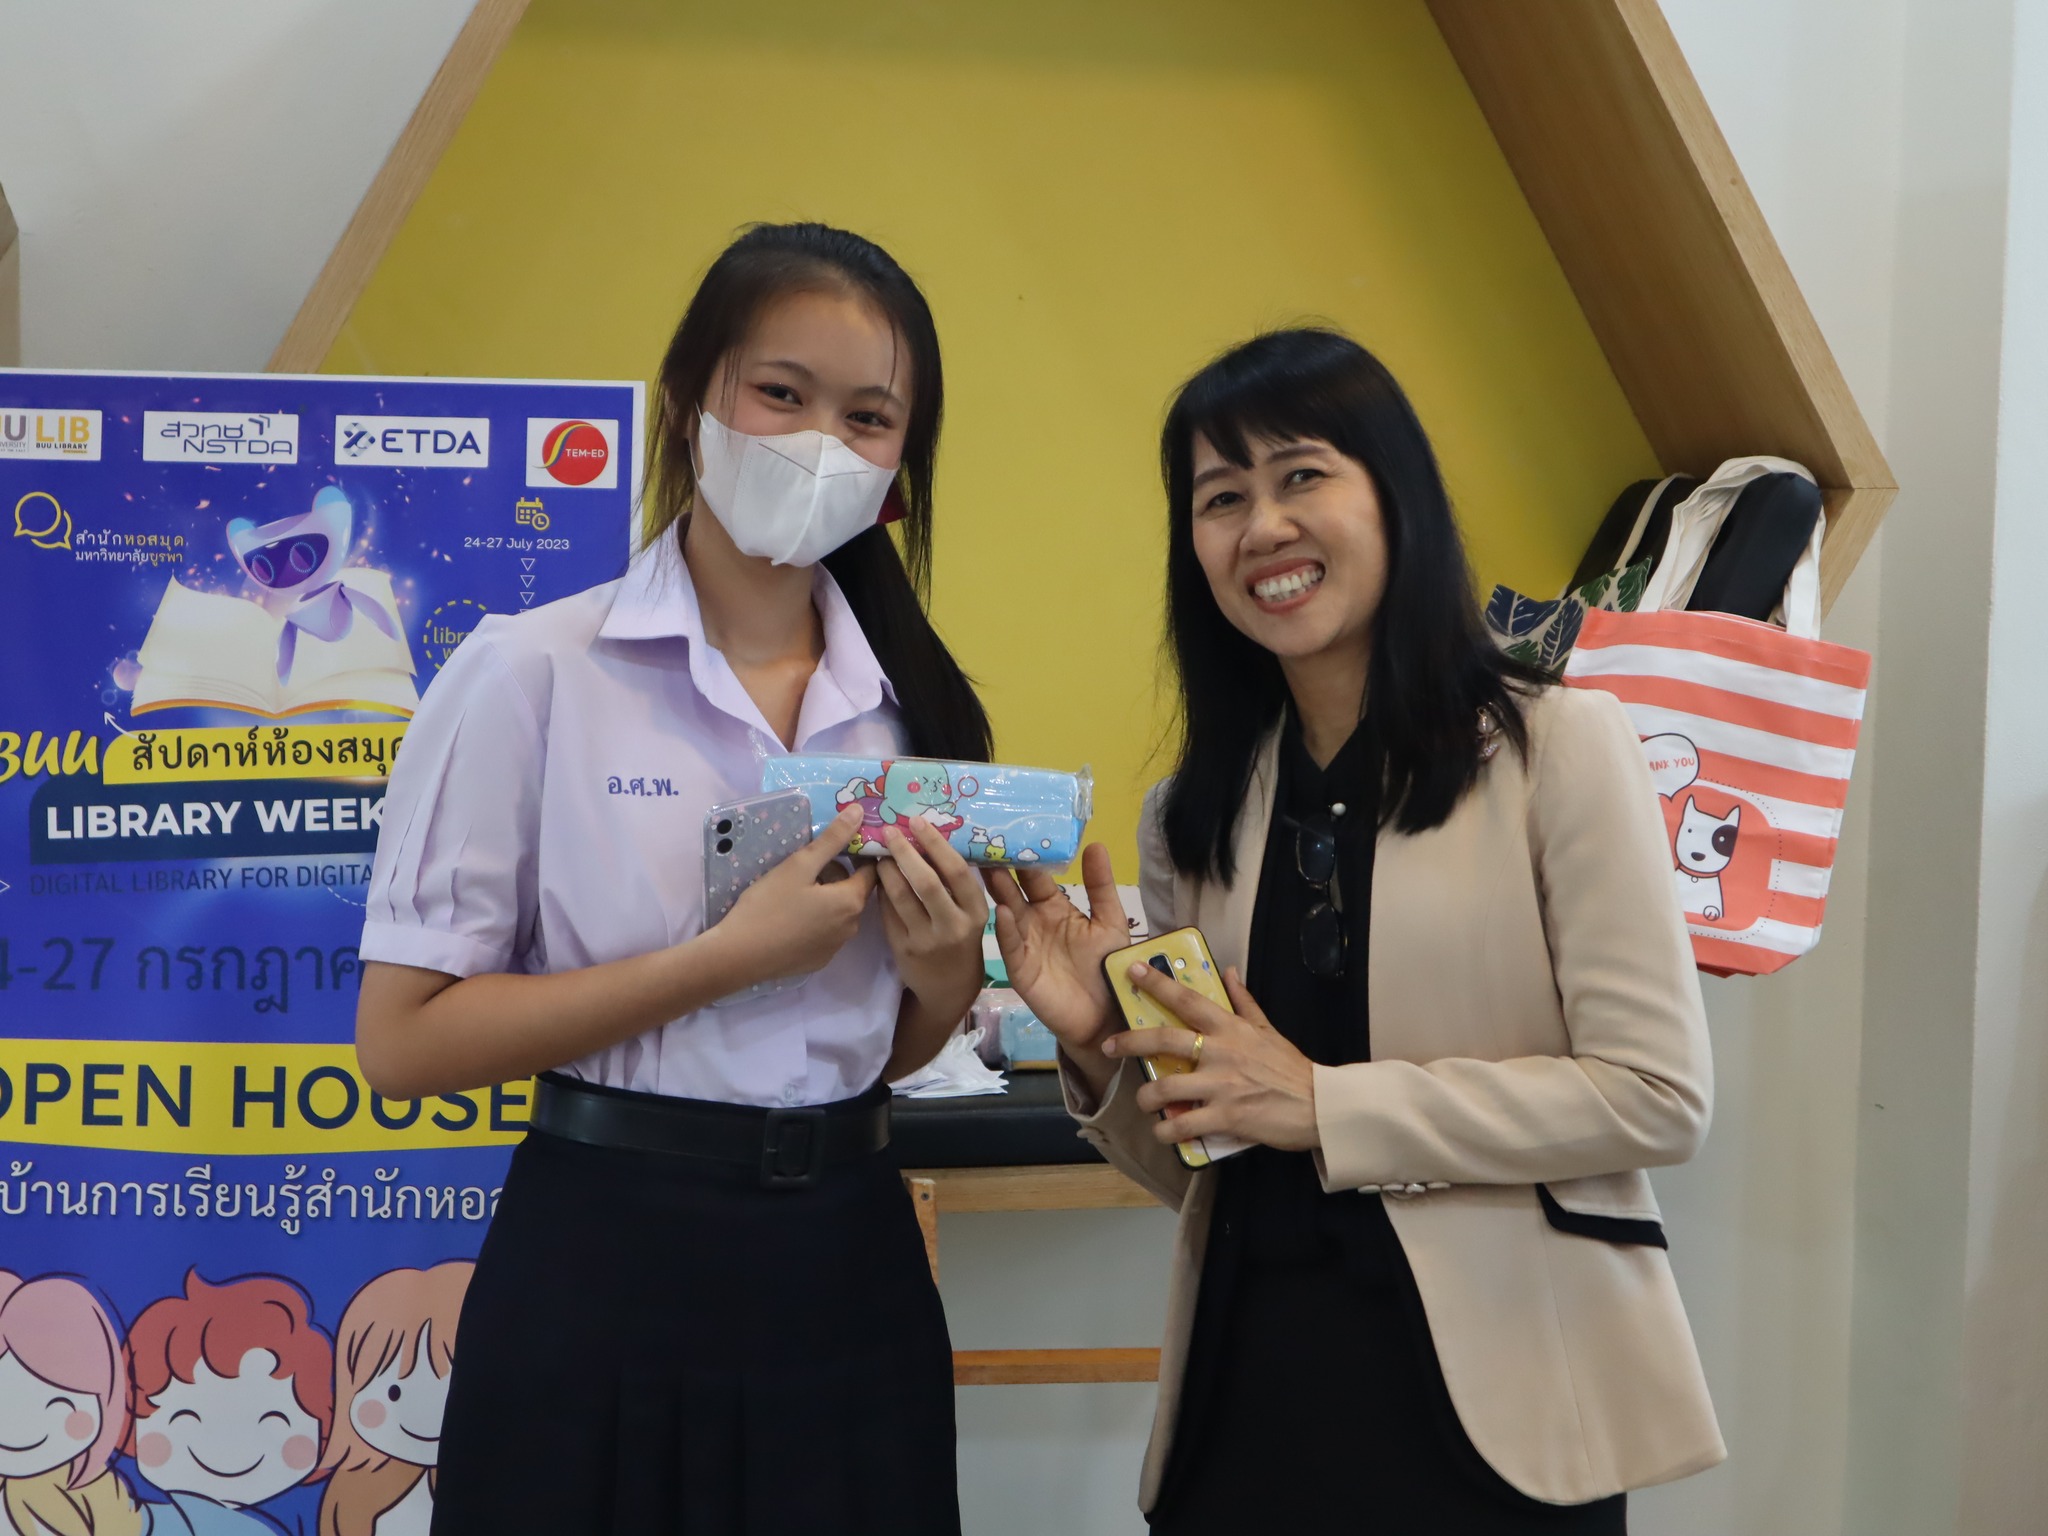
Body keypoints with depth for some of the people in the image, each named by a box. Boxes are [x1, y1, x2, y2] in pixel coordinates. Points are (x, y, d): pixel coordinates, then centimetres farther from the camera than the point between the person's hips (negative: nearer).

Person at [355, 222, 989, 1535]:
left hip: (846, 1266, 5)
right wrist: (731, 955, -18)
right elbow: (403, 1041, -13)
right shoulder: (532, 671, -10)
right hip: (612, 1267, -4)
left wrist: (944, 979, -10)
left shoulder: (914, 701, 4)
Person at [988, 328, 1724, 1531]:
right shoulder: (1194, 817, 6)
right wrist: (1103, 1054, -8)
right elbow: (1196, 1169, 12)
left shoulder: (1559, 745, -7)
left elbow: (1658, 1096, -13)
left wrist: (1326, 1106, -14)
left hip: (1491, 1396, -4)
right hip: (1252, 1383, 4)